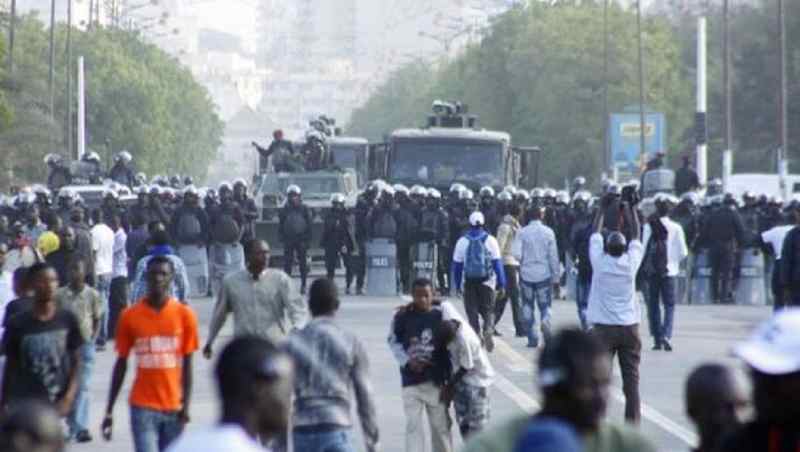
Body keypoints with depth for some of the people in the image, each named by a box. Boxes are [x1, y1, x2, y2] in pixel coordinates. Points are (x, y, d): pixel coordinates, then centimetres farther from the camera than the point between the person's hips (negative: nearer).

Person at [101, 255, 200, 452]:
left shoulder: (185, 314, 1)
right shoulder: (130, 316, 0)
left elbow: (187, 364, 3)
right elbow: (121, 365, 6)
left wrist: (186, 404, -4)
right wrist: (109, 411, 4)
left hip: (173, 407, 1)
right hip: (143, 406, -1)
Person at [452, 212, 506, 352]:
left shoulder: (462, 242, 0)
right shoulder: (490, 240, -3)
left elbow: (456, 265, 3)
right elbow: (497, 263, -4)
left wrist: (457, 285, 10)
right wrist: (501, 285, 0)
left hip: (469, 283, 0)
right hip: (487, 282, 0)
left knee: (472, 312, 7)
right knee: (488, 310, 8)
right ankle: (488, 330, -19)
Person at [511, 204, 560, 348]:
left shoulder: (522, 232, -5)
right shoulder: (548, 232, -3)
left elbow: (516, 253, -12)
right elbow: (553, 256, -3)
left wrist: (523, 261, 9)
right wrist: (556, 276, 3)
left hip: (527, 275, 0)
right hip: (544, 275, 0)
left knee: (528, 308, 11)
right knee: (545, 305, 9)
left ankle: (532, 339, 9)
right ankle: (545, 321, -24)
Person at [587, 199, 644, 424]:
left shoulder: (600, 262, -7)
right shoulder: (631, 262, -3)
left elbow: (595, 233, 7)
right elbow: (637, 236, 10)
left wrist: (603, 208, 13)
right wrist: (631, 209, 15)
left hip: (603, 328, -1)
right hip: (629, 327, 2)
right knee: (631, 377, 3)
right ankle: (633, 421, 1)